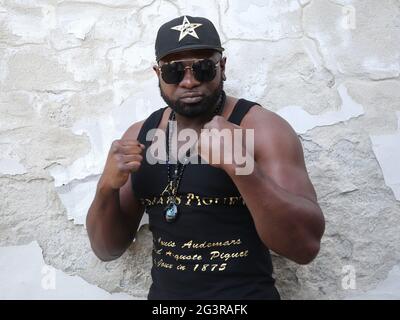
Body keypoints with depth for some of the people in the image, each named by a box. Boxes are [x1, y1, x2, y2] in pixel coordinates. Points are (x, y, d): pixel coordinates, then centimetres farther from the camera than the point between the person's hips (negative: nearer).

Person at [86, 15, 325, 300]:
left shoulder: (263, 127, -14)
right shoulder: (139, 135, -1)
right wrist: (107, 188, -17)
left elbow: (306, 245, -21)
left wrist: (241, 167, -33)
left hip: (246, 295, -4)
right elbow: (107, 249, 2)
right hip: (162, 294, 4)